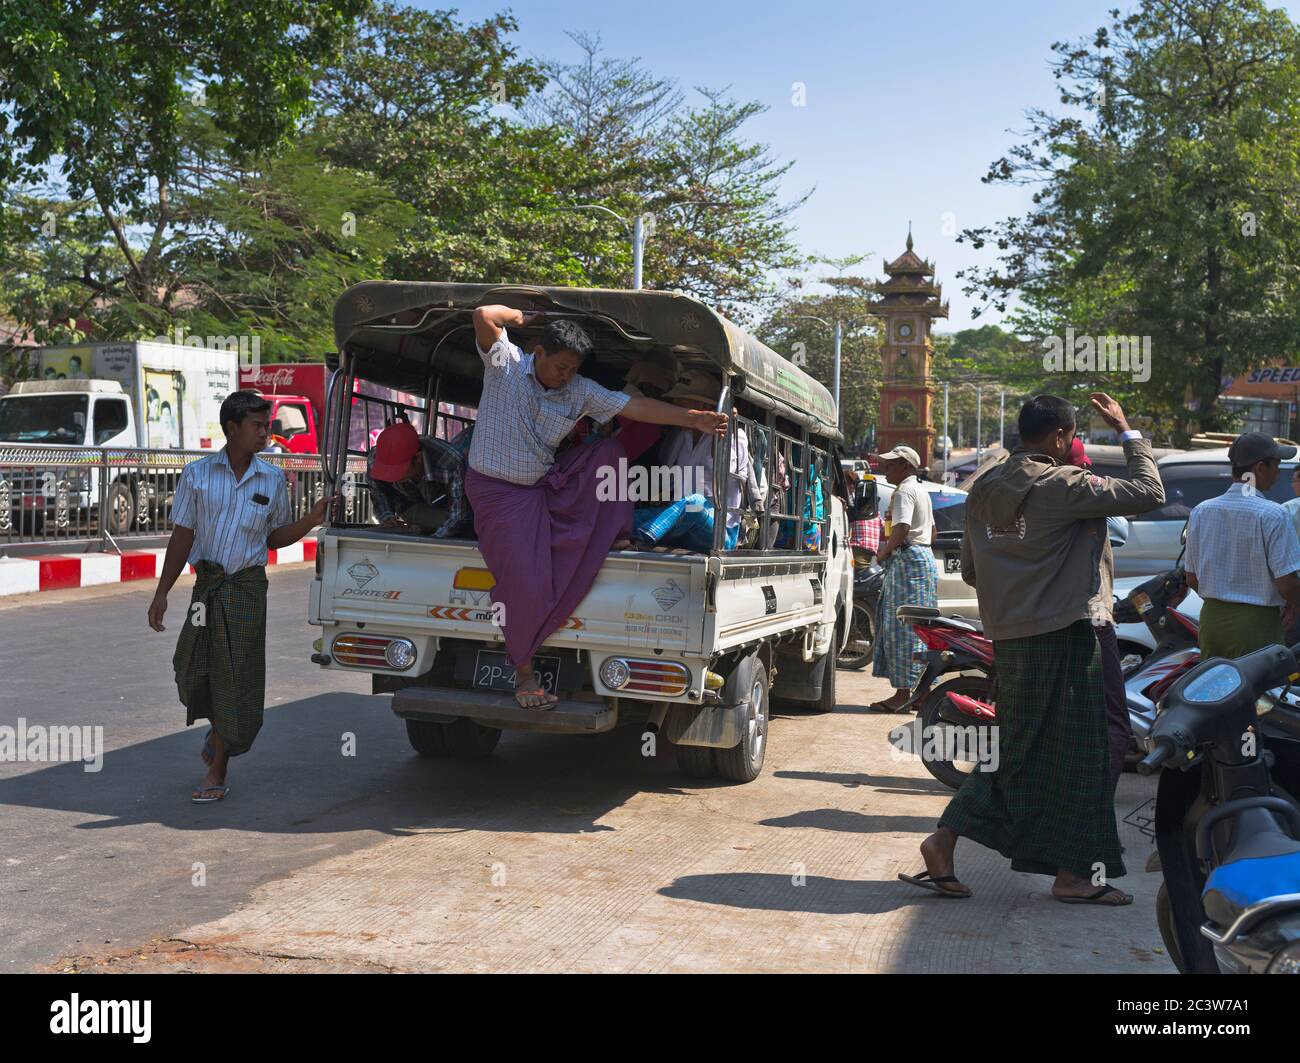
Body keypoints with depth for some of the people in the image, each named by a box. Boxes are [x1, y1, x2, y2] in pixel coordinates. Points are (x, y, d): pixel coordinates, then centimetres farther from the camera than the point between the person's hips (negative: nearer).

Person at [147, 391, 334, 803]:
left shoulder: (273, 480, 5)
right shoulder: (197, 474, 2)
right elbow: (182, 536, 3)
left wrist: (313, 518, -5)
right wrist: (162, 593, 0)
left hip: (247, 587, 0)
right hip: (207, 584, 1)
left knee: (235, 676, -2)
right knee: (193, 670, 0)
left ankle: (217, 772, 8)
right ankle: (218, 727, 34)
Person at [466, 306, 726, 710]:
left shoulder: (581, 392, -2)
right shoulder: (504, 363, -12)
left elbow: (636, 407, -8)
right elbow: (484, 316, -27)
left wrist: (693, 418, -15)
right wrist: (522, 316, -11)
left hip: (548, 485, 5)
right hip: (497, 493, -5)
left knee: (609, 450, -5)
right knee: (527, 584, -15)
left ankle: (615, 539, 3)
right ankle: (523, 672, 4)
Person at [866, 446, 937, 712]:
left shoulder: (904, 492, -12)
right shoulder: (921, 491, 20)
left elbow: (901, 528, -25)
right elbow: (931, 530, 27)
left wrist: (883, 553, -12)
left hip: (907, 560, -11)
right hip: (924, 557, 11)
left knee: (903, 627, -9)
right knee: (916, 628, 12)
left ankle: (903, 692, -9)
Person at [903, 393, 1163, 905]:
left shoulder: (984, 488, 9)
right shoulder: (1063, 485, -13)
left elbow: (969, 569, 14)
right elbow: (1148, 493, -12)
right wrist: (1127, 431, 0)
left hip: (1008, 637, 8)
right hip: (1065, 637, -8)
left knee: (1016, 749, 14)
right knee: (1076, 753, 2)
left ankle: (944, 839, 8)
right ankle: (1073, 872, 9)